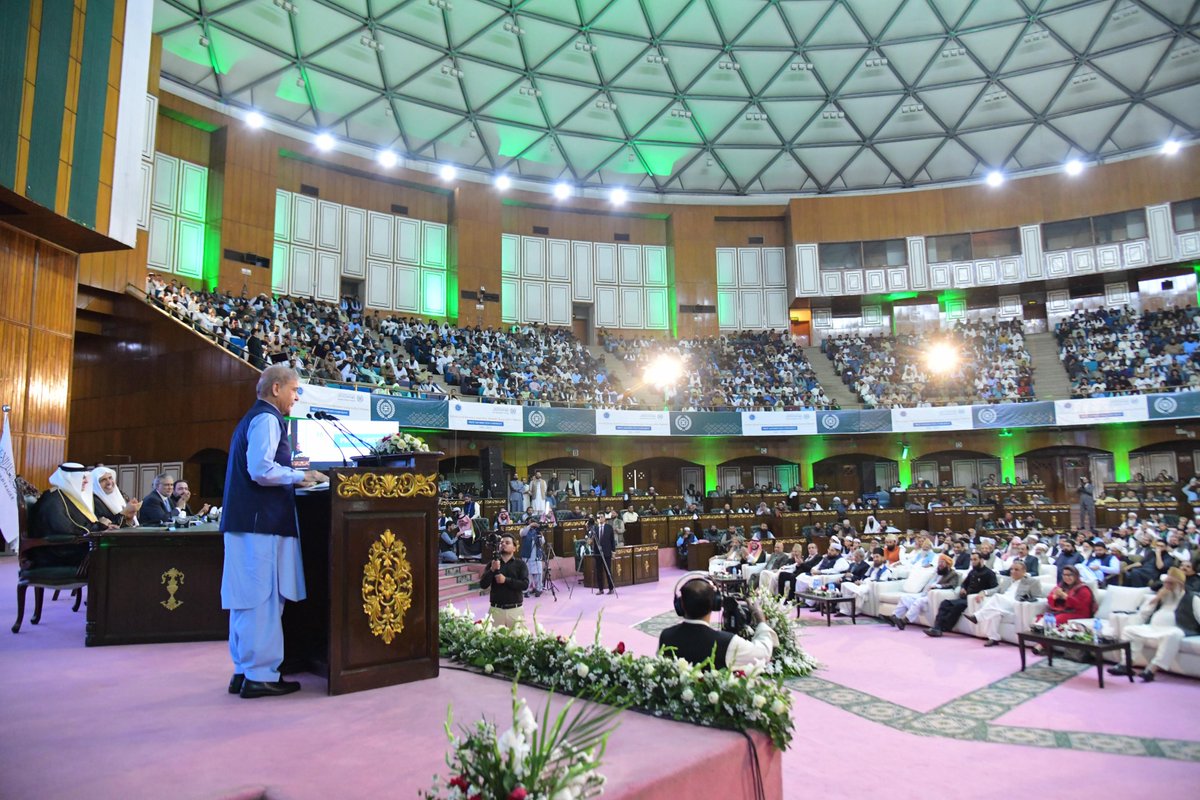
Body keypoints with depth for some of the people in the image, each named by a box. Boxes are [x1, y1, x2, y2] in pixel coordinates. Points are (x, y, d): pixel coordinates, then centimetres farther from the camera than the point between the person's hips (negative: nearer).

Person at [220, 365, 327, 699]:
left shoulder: (252, 418, 21)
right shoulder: (266, 419, -11)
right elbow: (261, 470, -22)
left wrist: (294, 477, 19)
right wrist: (299, 476, -9)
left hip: (245, 521, 10)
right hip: (263, 522, -10)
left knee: (248, 600, 12)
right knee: (263, 599, -5)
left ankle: (244, 671, 19)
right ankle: (260, 675, 0)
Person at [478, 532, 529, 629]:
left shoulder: (520, 564, 4)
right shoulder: (492, 564, 10)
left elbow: (525, 584, -7)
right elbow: (483, 585, 0)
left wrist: (506, 580, -17)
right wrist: (492, 570, -15)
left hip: (515, 609, -1)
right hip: (496, 609, 2)